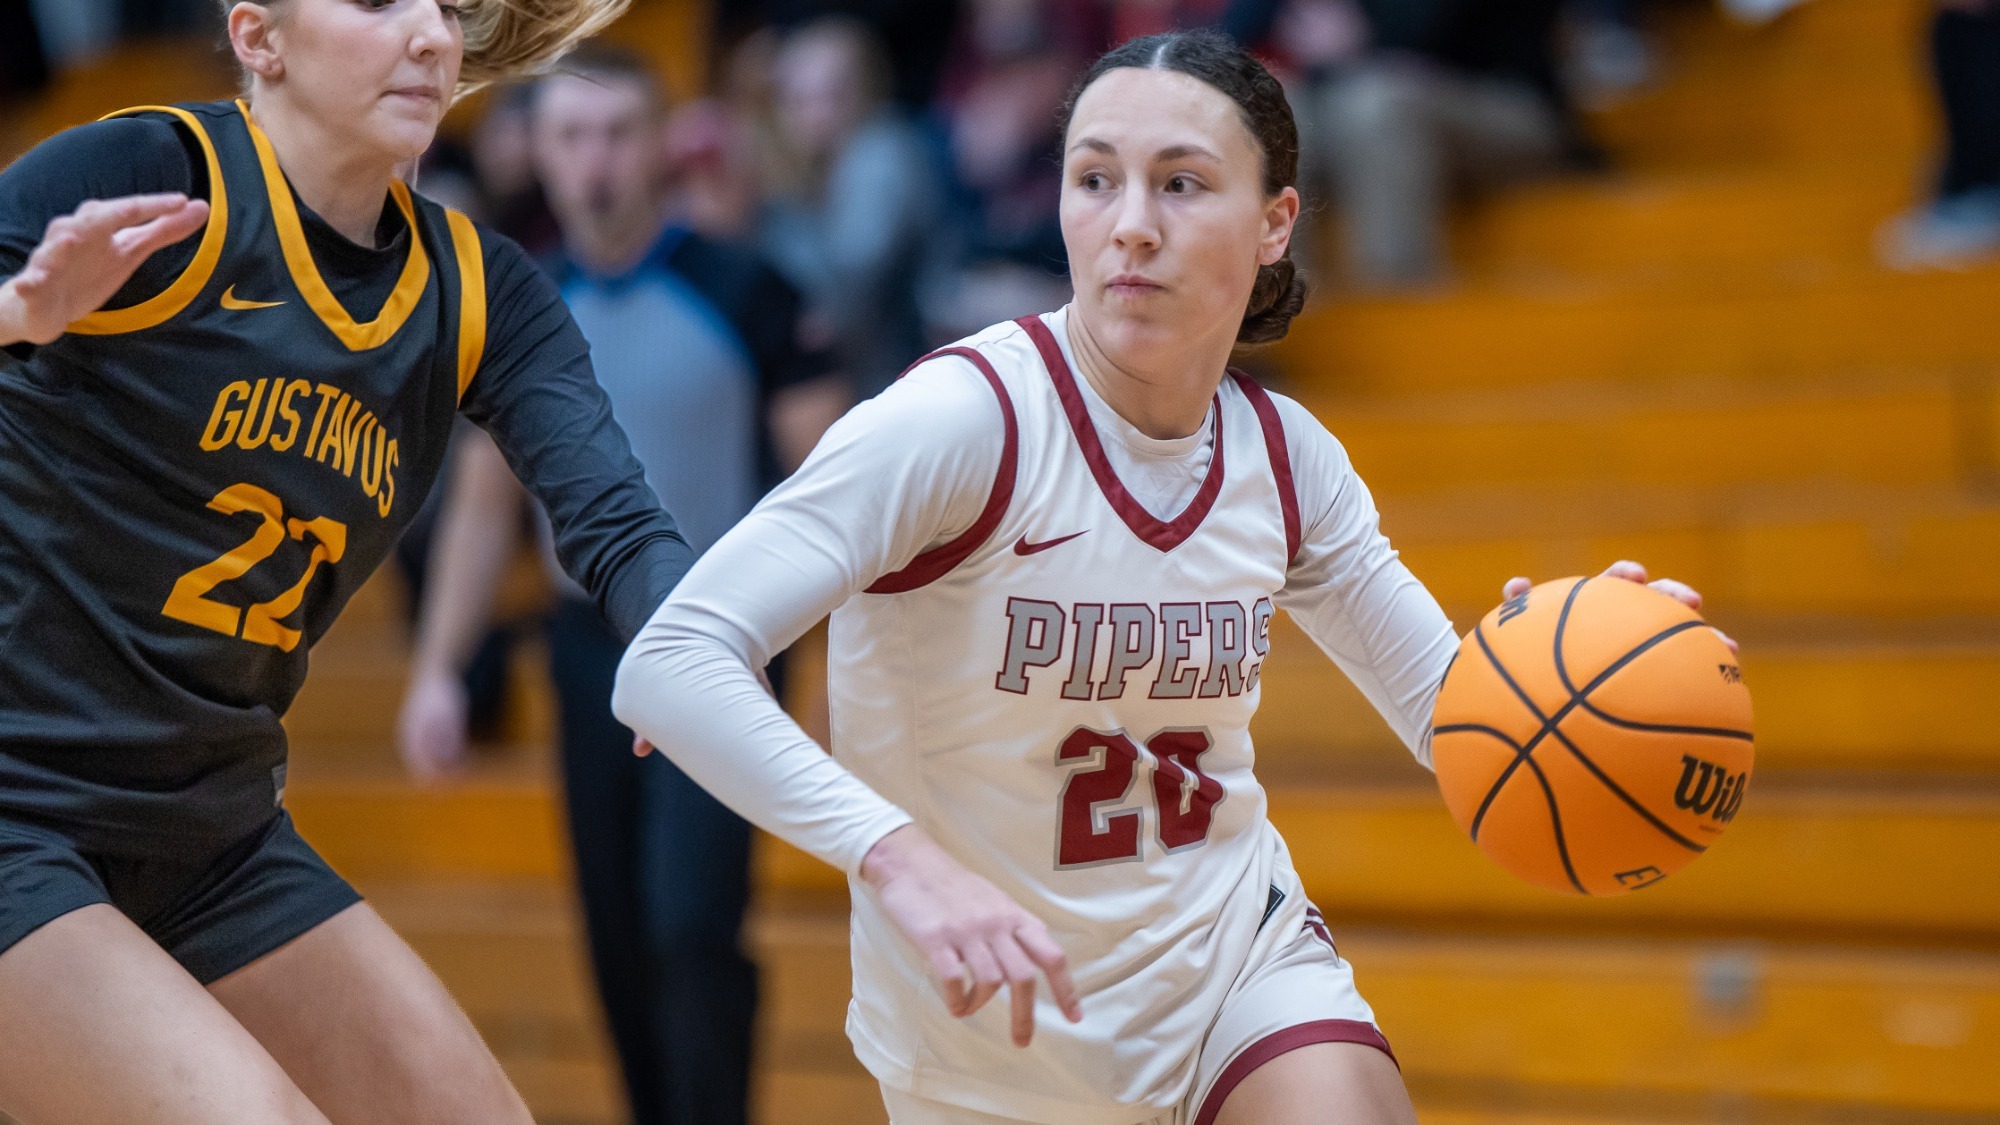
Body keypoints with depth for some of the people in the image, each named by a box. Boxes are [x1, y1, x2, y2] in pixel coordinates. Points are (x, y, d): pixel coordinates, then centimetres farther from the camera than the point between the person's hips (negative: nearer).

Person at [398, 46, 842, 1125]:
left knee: (692, 928, -16)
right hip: (591, 645, 4)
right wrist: (437, 671, 6)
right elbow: (483, 506, 12)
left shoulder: (741, 293, -8)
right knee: (620, 944, 9)